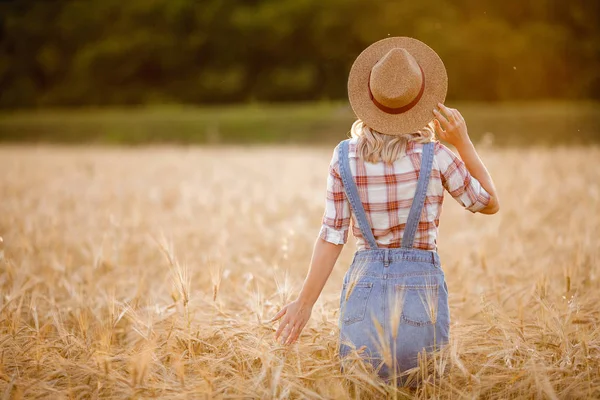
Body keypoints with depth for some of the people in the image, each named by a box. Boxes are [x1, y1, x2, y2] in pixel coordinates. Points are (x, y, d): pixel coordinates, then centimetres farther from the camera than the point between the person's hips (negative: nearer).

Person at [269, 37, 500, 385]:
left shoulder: (345, 157, -2)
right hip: (421, 286, -2)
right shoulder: (434, 156, -7)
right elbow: (490, 203, 8)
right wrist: (463, 142, 4)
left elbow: (332, 237, -2)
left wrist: (305, 302, 6)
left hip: (365, 285, 2)